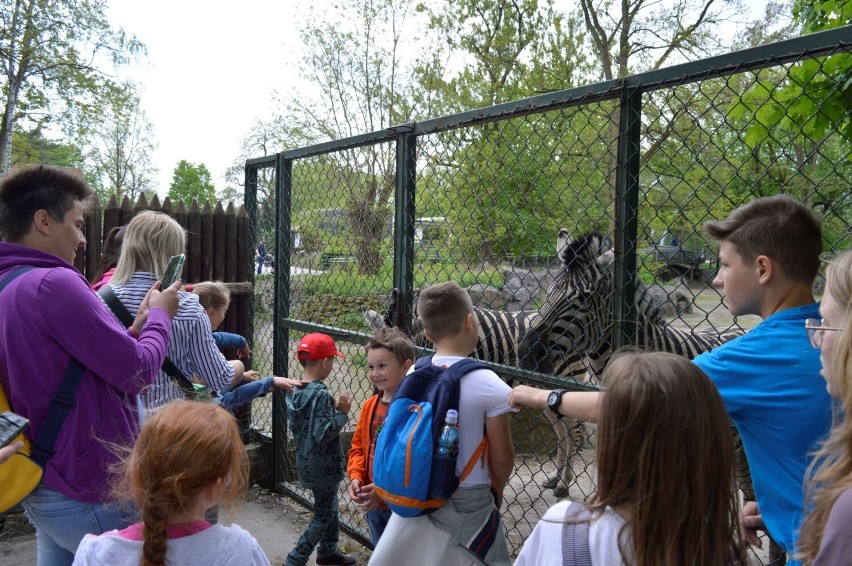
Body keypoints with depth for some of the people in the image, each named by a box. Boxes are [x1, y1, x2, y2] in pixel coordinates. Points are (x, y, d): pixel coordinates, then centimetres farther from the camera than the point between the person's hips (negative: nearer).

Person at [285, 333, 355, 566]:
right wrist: (342, 412, -24)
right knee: (323, 514, 9)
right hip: (323, 465, -9)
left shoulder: (294, 391, 0)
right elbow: (322, 435, -28)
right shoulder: (321, 394, -26)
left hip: (305, 461, 9)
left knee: (329, 505, 25)